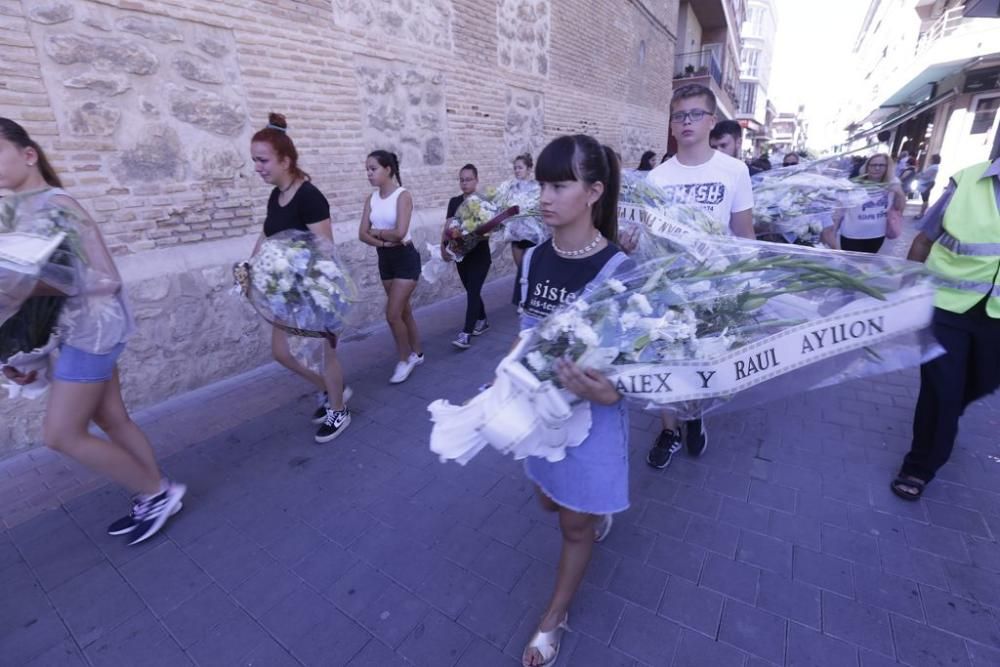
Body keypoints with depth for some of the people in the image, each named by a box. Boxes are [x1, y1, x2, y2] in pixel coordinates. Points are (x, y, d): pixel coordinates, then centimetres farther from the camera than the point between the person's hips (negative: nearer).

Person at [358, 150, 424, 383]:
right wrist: (383, 241, -18)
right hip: (384, 259, 7)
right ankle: (416, 353, 31)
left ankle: (405, 359, 12)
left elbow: (399, 232, -23)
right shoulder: (371, 199, 6)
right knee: (403, 311, 15)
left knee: (393, 314, -8)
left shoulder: (403, 195, -13)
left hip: (405, 258, -7)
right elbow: (363, 234, -1)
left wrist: (376, 232, -7)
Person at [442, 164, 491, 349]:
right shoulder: (454, 202, 7)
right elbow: (447, 226, 3)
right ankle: (483, 321, 32)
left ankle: (466, 334, -9)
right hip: (461, 254, 5)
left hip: (480, 255, -4)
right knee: (472, 291, 13)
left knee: (473, 292, -8)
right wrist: (443, 247, -11)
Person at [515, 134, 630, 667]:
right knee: (552, 499, 27)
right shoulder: (534, 258, -5)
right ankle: (597, 511, 63)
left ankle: (553, 619, 43)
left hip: (592, 414, -5)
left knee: (575, 523, 15)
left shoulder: (616, 270, -22)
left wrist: (606, 391, -37)